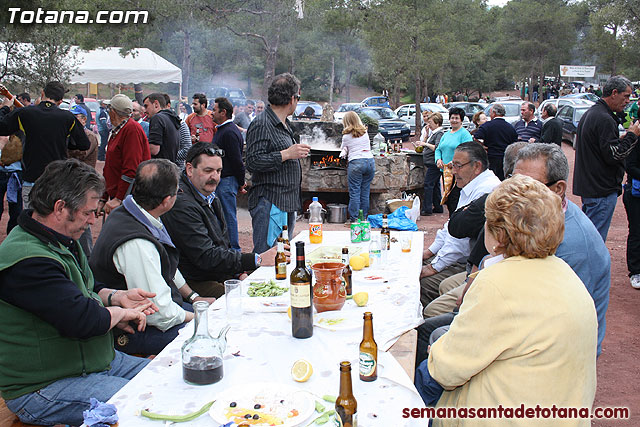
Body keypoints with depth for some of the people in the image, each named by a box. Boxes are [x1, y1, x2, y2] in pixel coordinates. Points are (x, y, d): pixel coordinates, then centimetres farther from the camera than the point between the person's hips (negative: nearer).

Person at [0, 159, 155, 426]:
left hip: (95, 361, 10)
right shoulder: (27, 261, -28)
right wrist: (123, 313, -14)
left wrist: (116, 297, 2)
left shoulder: (62, 242, 8)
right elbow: (83, 320, -34)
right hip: (43, 388, -10)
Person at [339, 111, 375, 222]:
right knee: (365, 192, 9)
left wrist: (344, 152, 36)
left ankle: (354, 218, 0)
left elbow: (343, 150, 15)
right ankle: (364, 217, 15)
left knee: (354, 192, -1)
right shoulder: (365, 132, 14)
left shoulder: (346, 136, 2)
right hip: (370, 161, 5)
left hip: (355, 163, -4)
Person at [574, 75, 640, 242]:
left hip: (586, 185, 10)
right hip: (602, 189, -10)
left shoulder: (589, 114, 15)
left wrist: (621, 139, 11)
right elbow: (613, 155, -20)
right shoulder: (605, 119, -18)